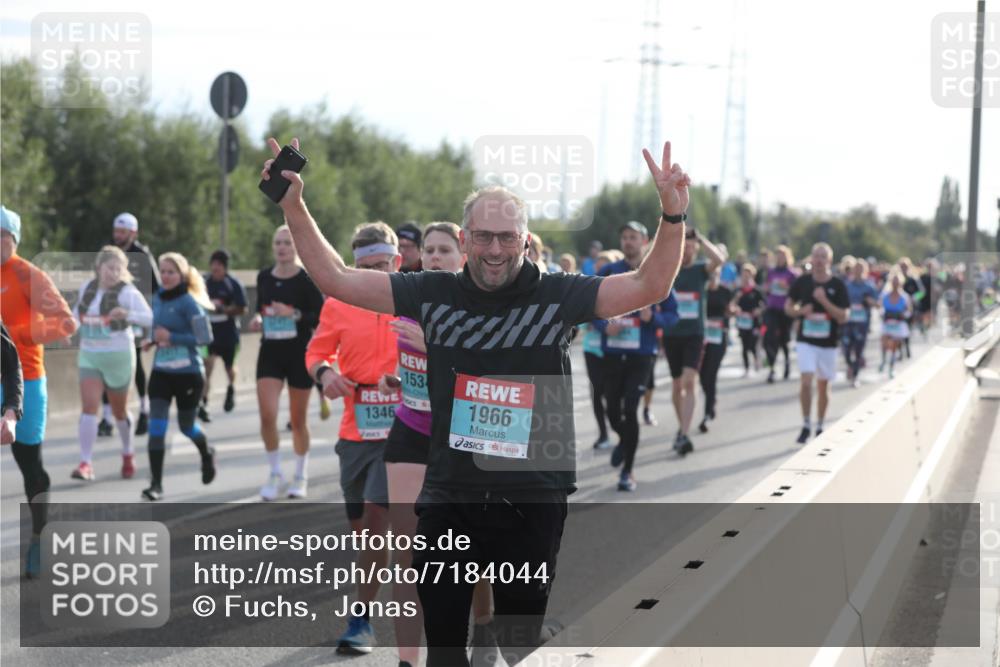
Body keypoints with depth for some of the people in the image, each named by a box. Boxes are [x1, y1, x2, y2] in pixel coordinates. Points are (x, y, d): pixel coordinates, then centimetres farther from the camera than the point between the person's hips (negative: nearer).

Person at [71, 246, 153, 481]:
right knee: (89, 407, -13)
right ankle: (86, 463, -17)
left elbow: (150, 319, -26)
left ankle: (128, 454, 39)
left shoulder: (127, 292, -13)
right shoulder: (87, 288, 3)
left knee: (119, 410, 13)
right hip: (89, 356, 3)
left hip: (118, 356, -3)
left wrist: (128, 314, -42)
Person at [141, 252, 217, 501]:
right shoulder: (157, 298, 6)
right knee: (156, 427, -8)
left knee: (186, 426, 12)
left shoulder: (189, 303, -14)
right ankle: (156, 484, -6)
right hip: (161, 372, 5)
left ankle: (207, 455, 45)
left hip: (188, 374, -5)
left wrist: (171, 337, -22)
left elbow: (205, 337, -17)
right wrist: (154, 339, 3)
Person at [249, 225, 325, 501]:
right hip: (270, 353, 3)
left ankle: (301, 477, 24)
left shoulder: (306, 279, -8)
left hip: (299, 354, -3)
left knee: (298, 419, 7)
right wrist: (257, 319, -3)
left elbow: (321, 318, -10)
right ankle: (275, 475, 7)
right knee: (267, 415, -10)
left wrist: (294, 314, -23)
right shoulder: (264, 277, 4)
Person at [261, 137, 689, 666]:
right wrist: (293, 206, -6)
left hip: (532, 504, -2)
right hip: (447, 504, 2)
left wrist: (673, 215, -24)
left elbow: (650, 287, -10)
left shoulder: (558, 296, -5)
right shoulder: (432, 294, -1)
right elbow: (335, 278, 1)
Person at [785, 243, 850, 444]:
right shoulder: (802, 281, -1)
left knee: (823, 386, 10)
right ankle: (806, 424, -7)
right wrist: (801, 311, -12)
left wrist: (824, 301, -20)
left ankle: (820, 426, 24)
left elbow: (843, 316, -9)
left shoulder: (838, 285, -5)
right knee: (806, 380, -16)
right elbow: (788, 307, 9)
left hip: (828, 342, 1)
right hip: (806, 339, 0)